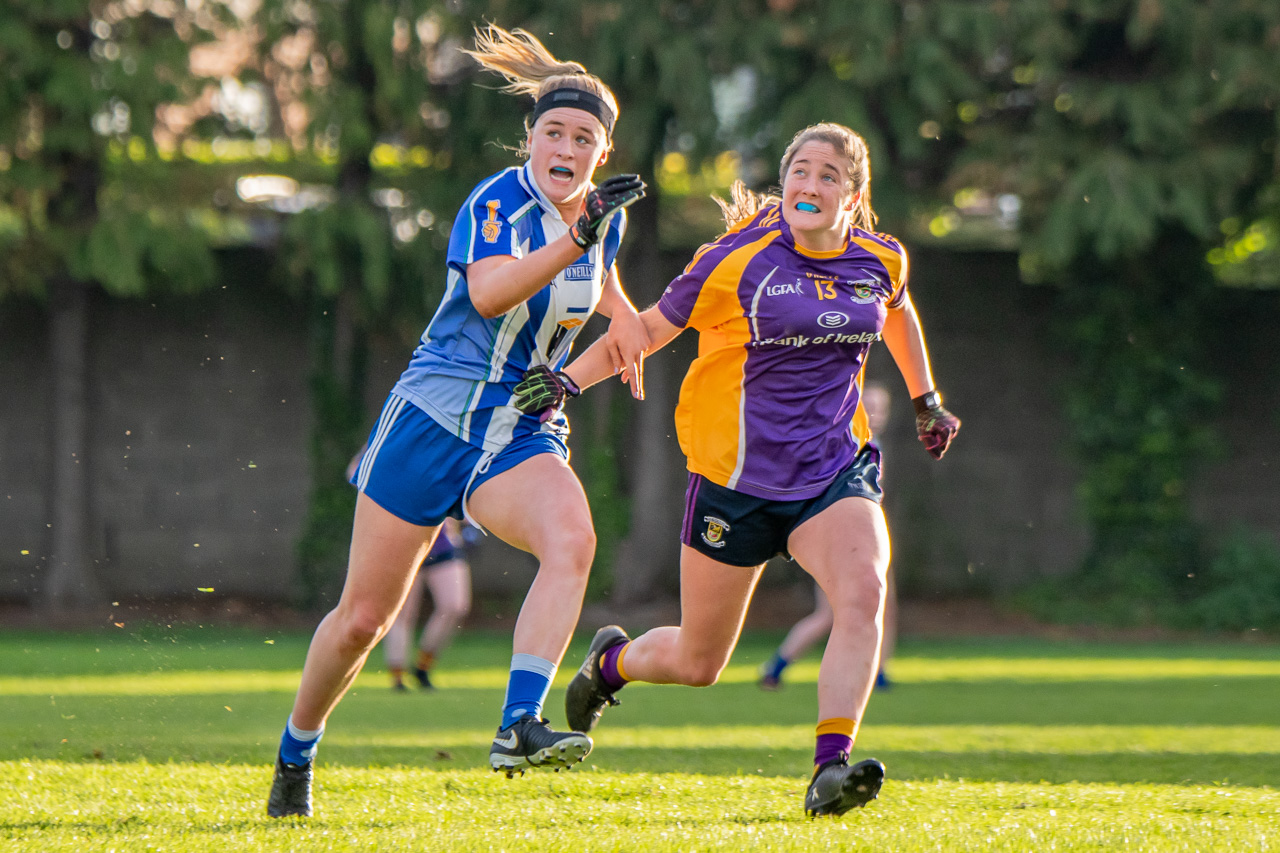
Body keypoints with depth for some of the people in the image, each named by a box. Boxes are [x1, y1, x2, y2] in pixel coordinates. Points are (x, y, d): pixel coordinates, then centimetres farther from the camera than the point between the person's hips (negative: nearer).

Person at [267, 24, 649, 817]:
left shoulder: (604, 217, 5)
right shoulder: (498, 203, -14)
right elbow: (488, 292, -35)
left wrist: (620, 315, 22)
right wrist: (572, 241, -42)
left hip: (524, 432, 4)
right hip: (433, 417, -4)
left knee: (572, 540, -30)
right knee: (363, 617, 3)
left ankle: (520, 729, -39)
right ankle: (296, 755, 28)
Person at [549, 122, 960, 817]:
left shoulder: (881, 260, 2)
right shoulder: (739, 259, -11)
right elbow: (651, 328, -1)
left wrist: (926, 400, 34)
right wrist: (566, 381, -11)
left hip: (834, 469, 3)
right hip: (736, 476, -3)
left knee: (863, 593, -29)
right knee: (698, 662, 8)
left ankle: (830, 767, -33)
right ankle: (611, 661, 43)